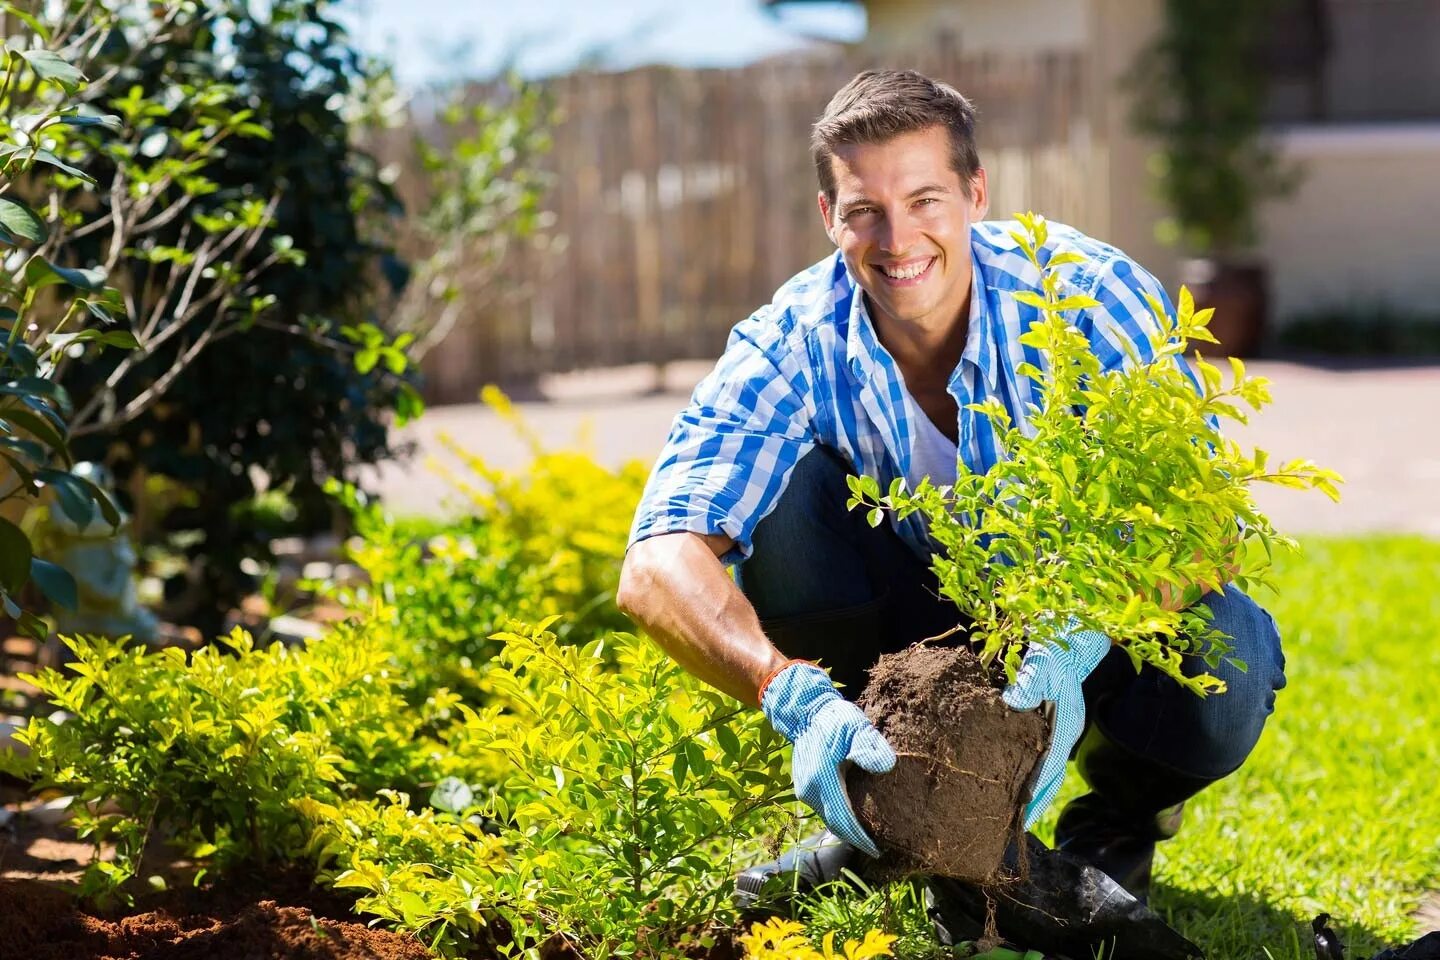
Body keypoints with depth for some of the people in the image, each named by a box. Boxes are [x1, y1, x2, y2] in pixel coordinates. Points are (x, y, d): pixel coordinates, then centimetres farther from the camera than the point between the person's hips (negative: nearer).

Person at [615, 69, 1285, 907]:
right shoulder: (792, 347, -21)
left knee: (1222, 666, -35)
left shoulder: (1093, 298, -24)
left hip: (1096, 625, -1)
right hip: (919, 619, 2)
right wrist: (795, 698, -51)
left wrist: (1075, 647, -49)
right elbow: (658, 569, -33)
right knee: (786, 482, -25)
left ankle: (1120, 813, 2)